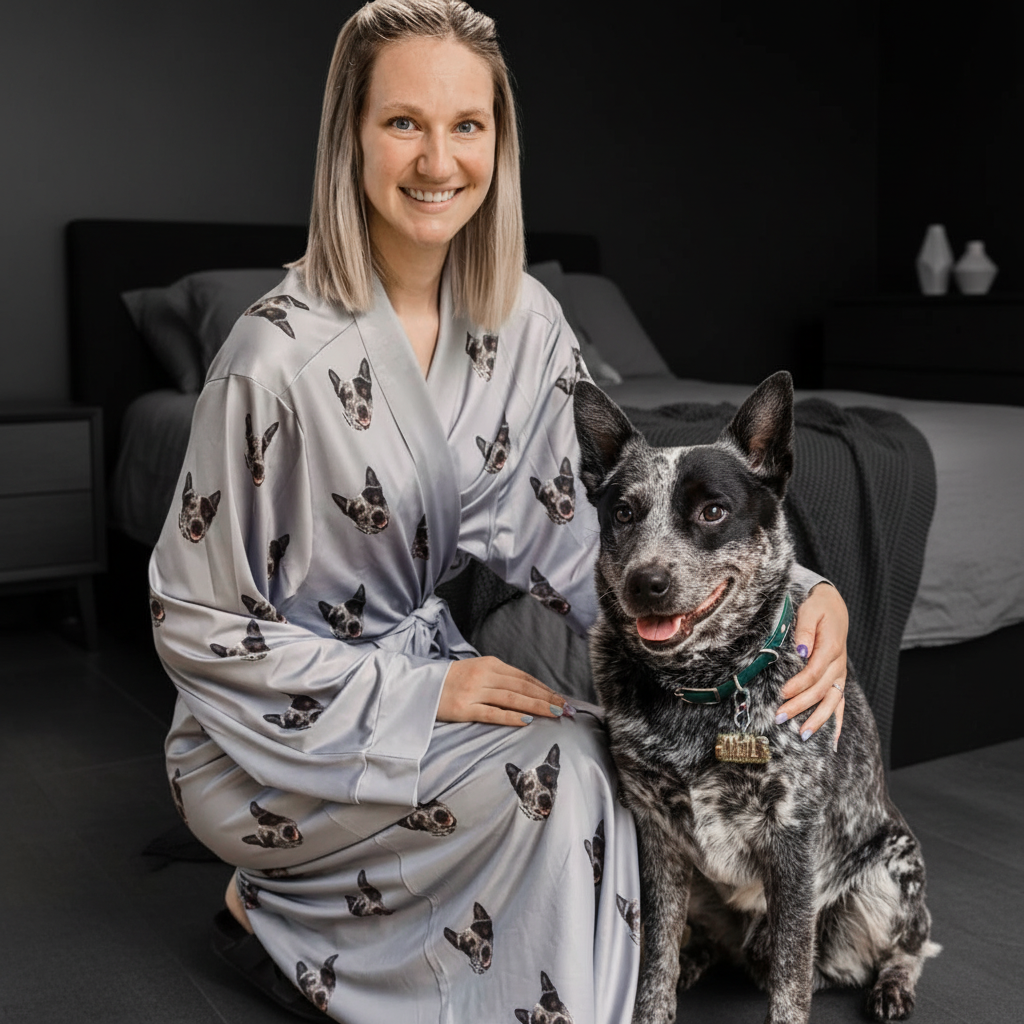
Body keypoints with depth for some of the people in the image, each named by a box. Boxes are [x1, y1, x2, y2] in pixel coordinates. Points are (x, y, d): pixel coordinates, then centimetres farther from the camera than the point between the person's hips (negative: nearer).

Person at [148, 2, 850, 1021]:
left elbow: (592, 537, -8)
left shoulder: (525, 323, -4)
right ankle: (268, 900, 0)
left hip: (436, 688, 6)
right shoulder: (282, 353, -22)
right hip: (276, 737, -6)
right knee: (562, 763, -24)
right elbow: (195, 625, -16)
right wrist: (416, 692, -21)